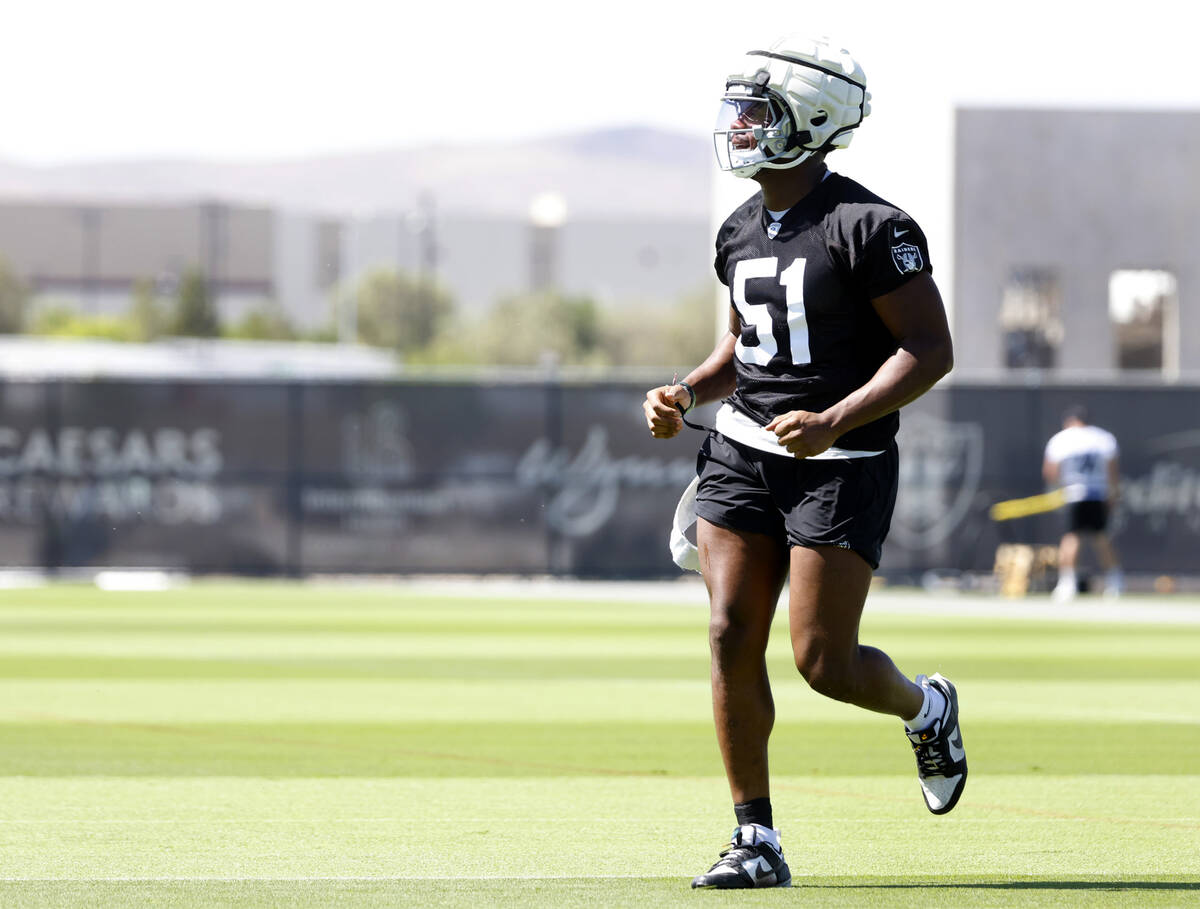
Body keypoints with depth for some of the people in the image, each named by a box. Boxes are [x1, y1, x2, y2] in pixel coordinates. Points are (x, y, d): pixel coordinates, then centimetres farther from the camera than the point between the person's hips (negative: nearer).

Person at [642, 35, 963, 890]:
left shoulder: (868, 227, -14)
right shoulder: (741, 232, 10)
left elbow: (930, 351, -16)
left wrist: (834, 421, -26)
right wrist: (687, 393, 5)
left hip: (840, 465, -7)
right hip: (743, 451, 7)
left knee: (823, 661, -8)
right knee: (732, 642, -4)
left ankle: (927, 709, 26)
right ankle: (756, 841, 3)